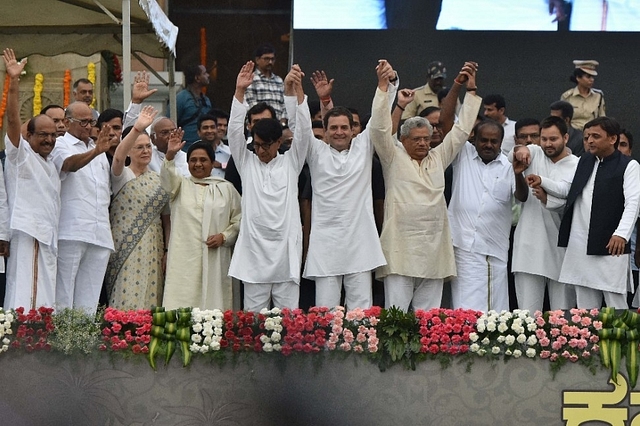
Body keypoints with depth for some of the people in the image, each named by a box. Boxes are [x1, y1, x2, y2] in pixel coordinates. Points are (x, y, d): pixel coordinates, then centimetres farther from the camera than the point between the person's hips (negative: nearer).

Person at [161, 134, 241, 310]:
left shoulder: (226, 188, 13)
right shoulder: (181, 185, 14)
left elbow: (239, 219, 11)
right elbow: (167, 177, -9)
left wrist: (224, 236, -7)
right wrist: (170, 155, -27)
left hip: (215, 261, 0)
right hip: (184, 261, 0)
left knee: (213, 302, -4)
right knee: (181, 308, -6)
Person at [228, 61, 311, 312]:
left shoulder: (290, 163, 9)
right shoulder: (247, 163, 10)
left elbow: (303, 131, -2)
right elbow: (235, 130, 0)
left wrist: (296, 91, -14)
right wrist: (239, 92, -11)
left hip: (286, 252, -1)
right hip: (254, 252, 1)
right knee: (252, 317, 2)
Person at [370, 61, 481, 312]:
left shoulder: (438, 158, 18)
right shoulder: (393, 158, 7)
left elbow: (461, 130, 18)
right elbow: (380, 128, -4)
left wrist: (471, 90, 15)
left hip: (434, 252, 4)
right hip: (399, 252, -4)